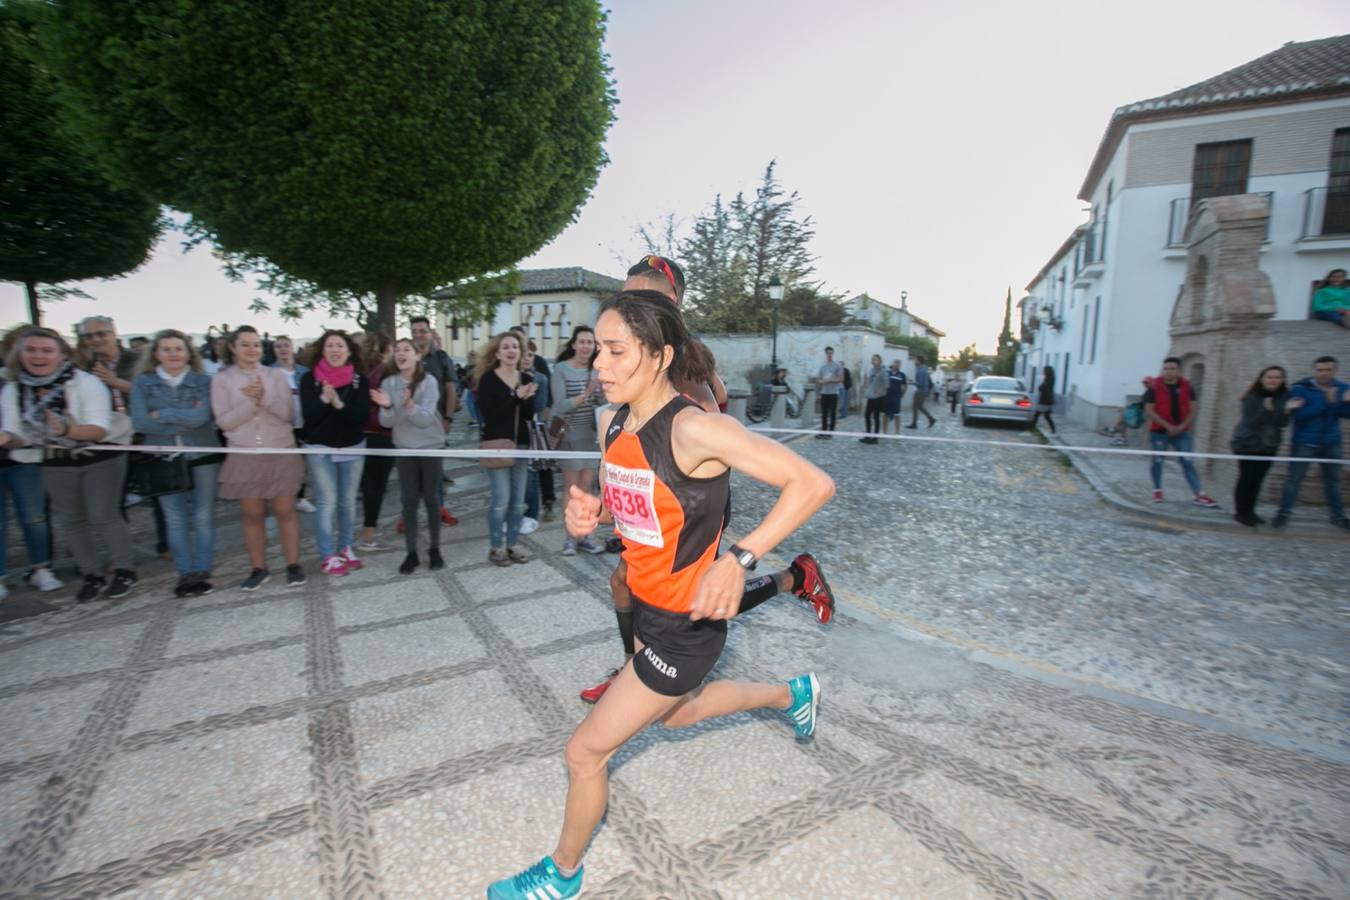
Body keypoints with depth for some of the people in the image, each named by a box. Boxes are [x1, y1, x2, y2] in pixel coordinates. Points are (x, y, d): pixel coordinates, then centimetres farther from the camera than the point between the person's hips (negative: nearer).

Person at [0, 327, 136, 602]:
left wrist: (66, 429, -44)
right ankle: (92, 575, 26)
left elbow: (100, 430, -25)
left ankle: (124, 570, 14)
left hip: (100, 459, -5)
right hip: (56, 465, 5)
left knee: (103, 517, -5)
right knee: (71, 521, 12)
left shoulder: (87, 383, -19)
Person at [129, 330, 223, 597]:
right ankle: (185, 573, 17)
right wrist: (186, 420, -13)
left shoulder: (203, 381, -1)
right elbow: (140, 422, -8)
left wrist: (161, 414, -9)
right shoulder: (143, 382, 4)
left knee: (203, 517, 4)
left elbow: (201, 417, -16)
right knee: (175, 519, 6)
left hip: (203, 456, -1)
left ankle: (202, 572, 14)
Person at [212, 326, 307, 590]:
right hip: (244, 456, 0)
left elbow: (286, 413, -6)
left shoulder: (276, 375, 2)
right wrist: (252, 401, -18)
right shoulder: (221, 379, 1)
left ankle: (293, 565, 14)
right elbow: (224, 421, -7)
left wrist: (264, 397, -22)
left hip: (281, 453, 0)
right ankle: (258, 568, 20)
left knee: (285, 510, 4)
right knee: (252, 514, 8)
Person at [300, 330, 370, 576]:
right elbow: (309, 416, -13)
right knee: (326, 502, -3)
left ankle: (345, 548, 25)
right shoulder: (309, 379, -7)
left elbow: (363, 416, -12)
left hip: (353, 447, 2)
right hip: (319, 448, -2)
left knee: (348, 501, 11)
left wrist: (339, 404, -26)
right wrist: (324, 399, -29)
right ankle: (327, 556, 8)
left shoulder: (359, 379, -4)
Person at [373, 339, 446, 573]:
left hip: (431, 447, -2)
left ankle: (434, 549, 18)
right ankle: (411, 552, 14)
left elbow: (426, 419, -22)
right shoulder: (388, 383, -4)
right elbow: (387, 423, -8)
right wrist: (387, 407, -29)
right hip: (404, 449, 2)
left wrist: (409, 405, -41)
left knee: (431, 499, 5)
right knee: (409, 501, 4)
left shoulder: (428, 381, -14)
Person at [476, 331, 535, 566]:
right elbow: (488, 415, -16)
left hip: (521, 444, 5)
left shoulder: (526, 378, 6)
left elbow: (529, 414, 1)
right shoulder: (488, 379, -7)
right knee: (501, 498, -5)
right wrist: (515, 397, -22)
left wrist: (526, 398, -19)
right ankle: (496, 547, 11)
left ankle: (512, 544, 21)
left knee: (518, 499, 9)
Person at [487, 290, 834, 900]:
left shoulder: (695, 429, -29)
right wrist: (590, 512, -11)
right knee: (678, 713, 33)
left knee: (585, 751, 6)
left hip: (686, 627, -8)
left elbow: (814, 484, -27)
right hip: (647, 609, 9)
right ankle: (792, 695, 56)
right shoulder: (612, 421, -4)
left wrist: (739, 559, -35)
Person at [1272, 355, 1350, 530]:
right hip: (1304, 443, -4)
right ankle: (1284, 513, 3)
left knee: (1333, 480, 13)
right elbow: (1298, 414, -19)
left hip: (1331, 443, 4)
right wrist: (1326, 402, -24)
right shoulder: (1301, 388, -9)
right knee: (1294, 479, -3)